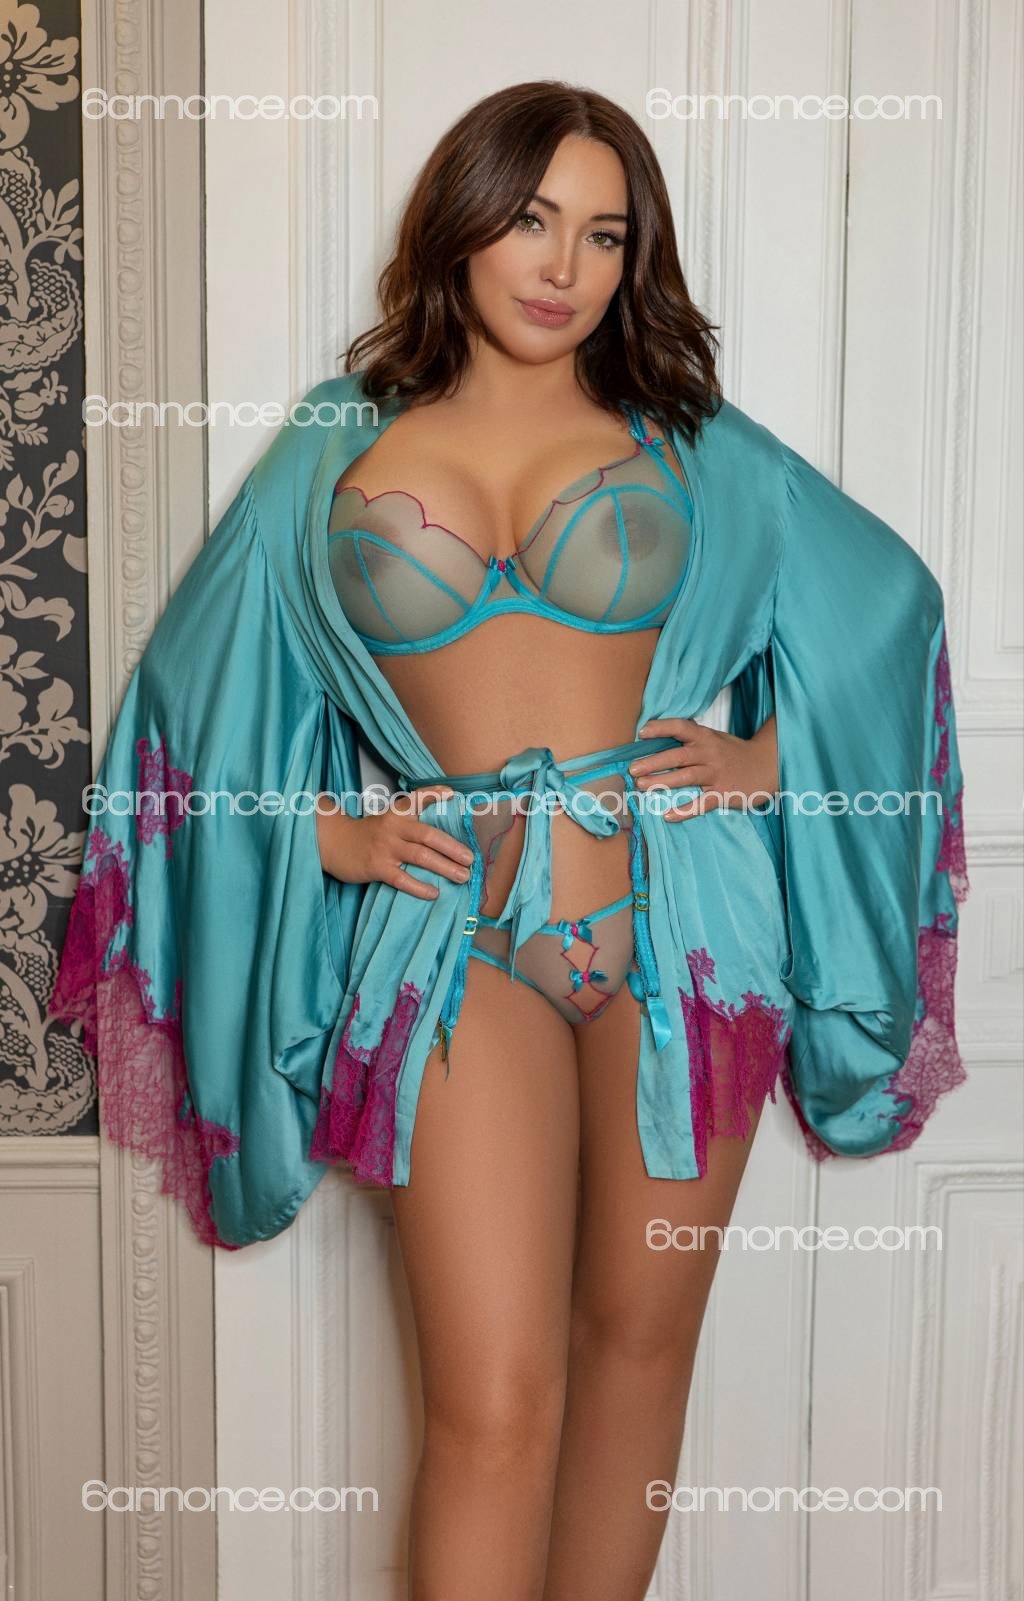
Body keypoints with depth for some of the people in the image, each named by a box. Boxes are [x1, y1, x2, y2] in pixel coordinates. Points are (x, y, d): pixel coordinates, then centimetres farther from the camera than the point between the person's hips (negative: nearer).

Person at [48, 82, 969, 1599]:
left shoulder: (687, 441, 8)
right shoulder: (340, 448, 8)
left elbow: (888, 598, 16)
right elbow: (203, 680, 14)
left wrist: (763, 757, 4)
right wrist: (335, 834, 1)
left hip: (676, 919, 2)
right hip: (459, 938, -1)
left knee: (639, 1342, 11)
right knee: (495, 1405, -4)